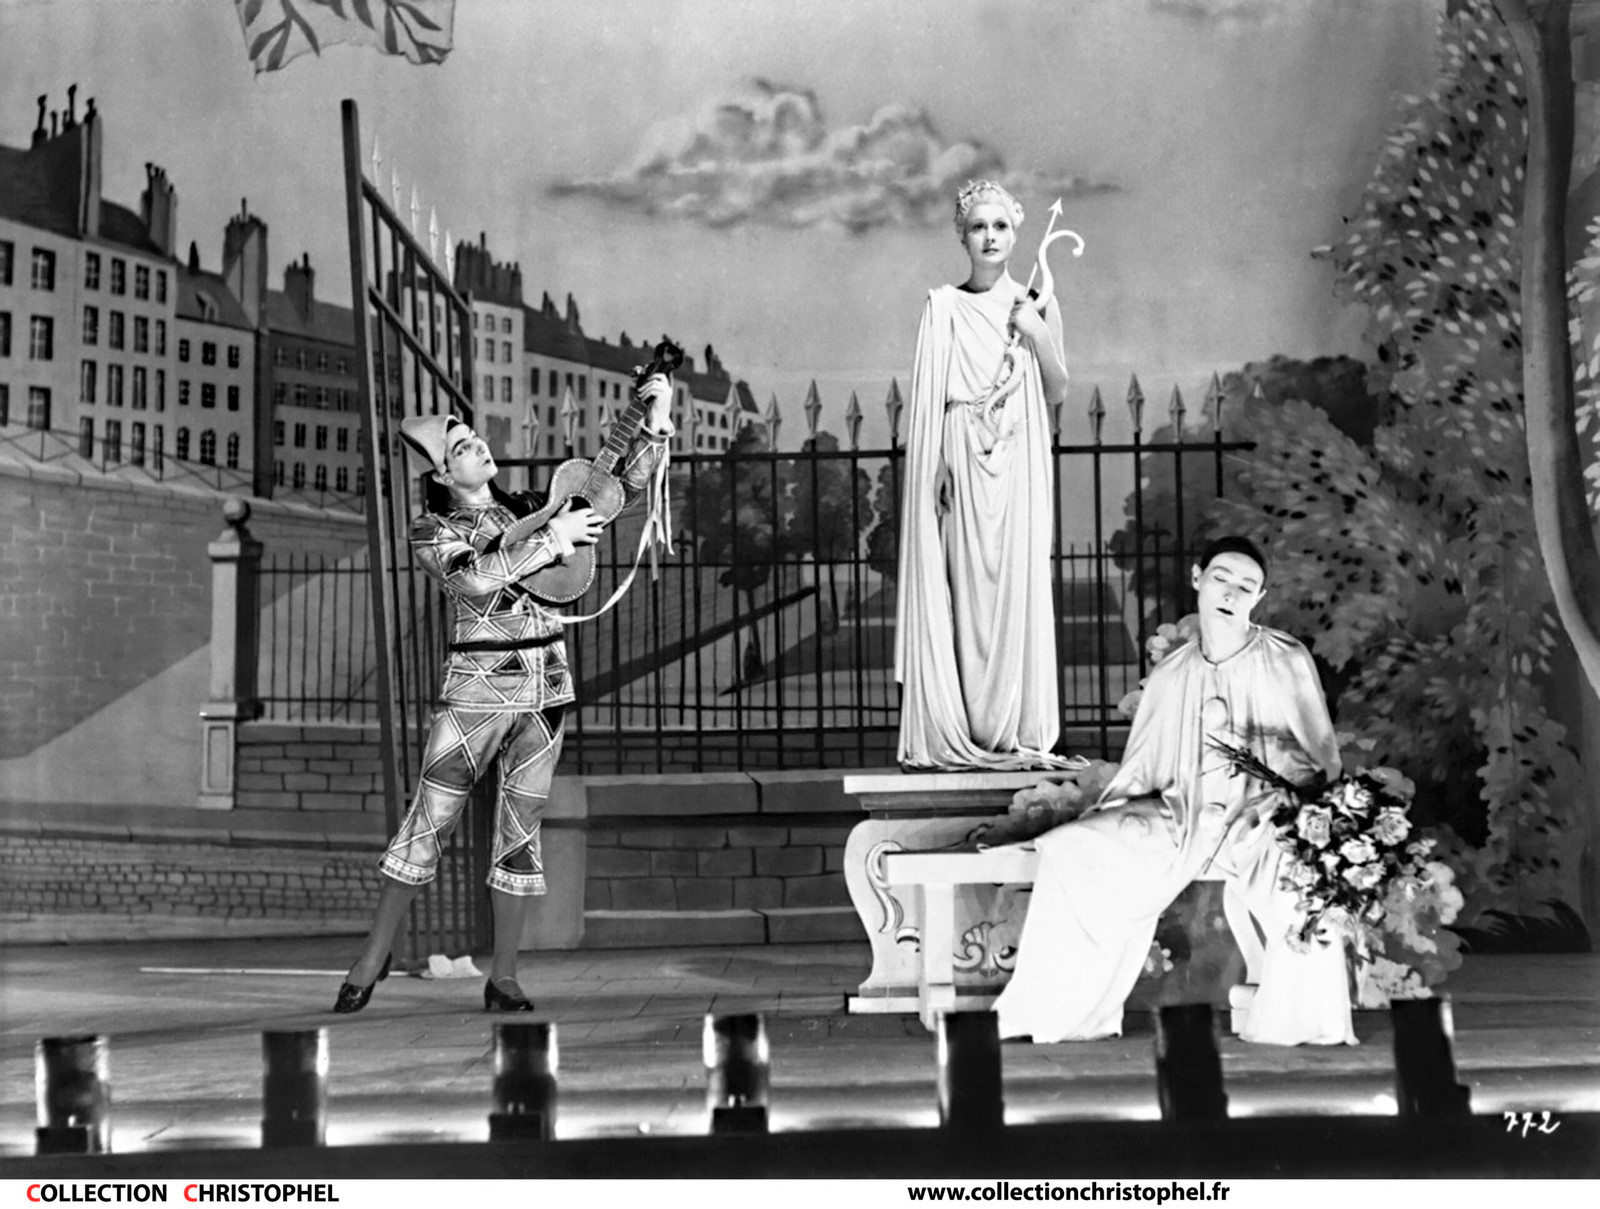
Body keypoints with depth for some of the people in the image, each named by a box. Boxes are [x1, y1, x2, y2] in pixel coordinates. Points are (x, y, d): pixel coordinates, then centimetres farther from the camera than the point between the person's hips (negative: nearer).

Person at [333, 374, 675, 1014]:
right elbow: (473, 578, -19)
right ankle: (374, 955, 11)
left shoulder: (529, 508, 12)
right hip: (476, 687, -3)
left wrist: (655, 423, 1)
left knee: (520, 829, 4)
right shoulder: (431, 531, 1)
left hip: (546, 686, 4)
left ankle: (503, 979, 10)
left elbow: (623, 487, 13)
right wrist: (550, 540, -15)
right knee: (429, 820, -3)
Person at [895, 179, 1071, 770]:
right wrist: (936, 468, -8)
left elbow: (1058, 392, 10)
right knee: (964, 587, -5)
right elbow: (930, 398, 2)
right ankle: (960, 735, -2)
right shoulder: (943, 307, 5)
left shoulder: (1037, 305, 10)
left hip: (1019, 463, 2)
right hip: (962, 462, -2)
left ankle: (1015, 731, 3)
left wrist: (1040, 338, -6)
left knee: (1018, 584, -1)